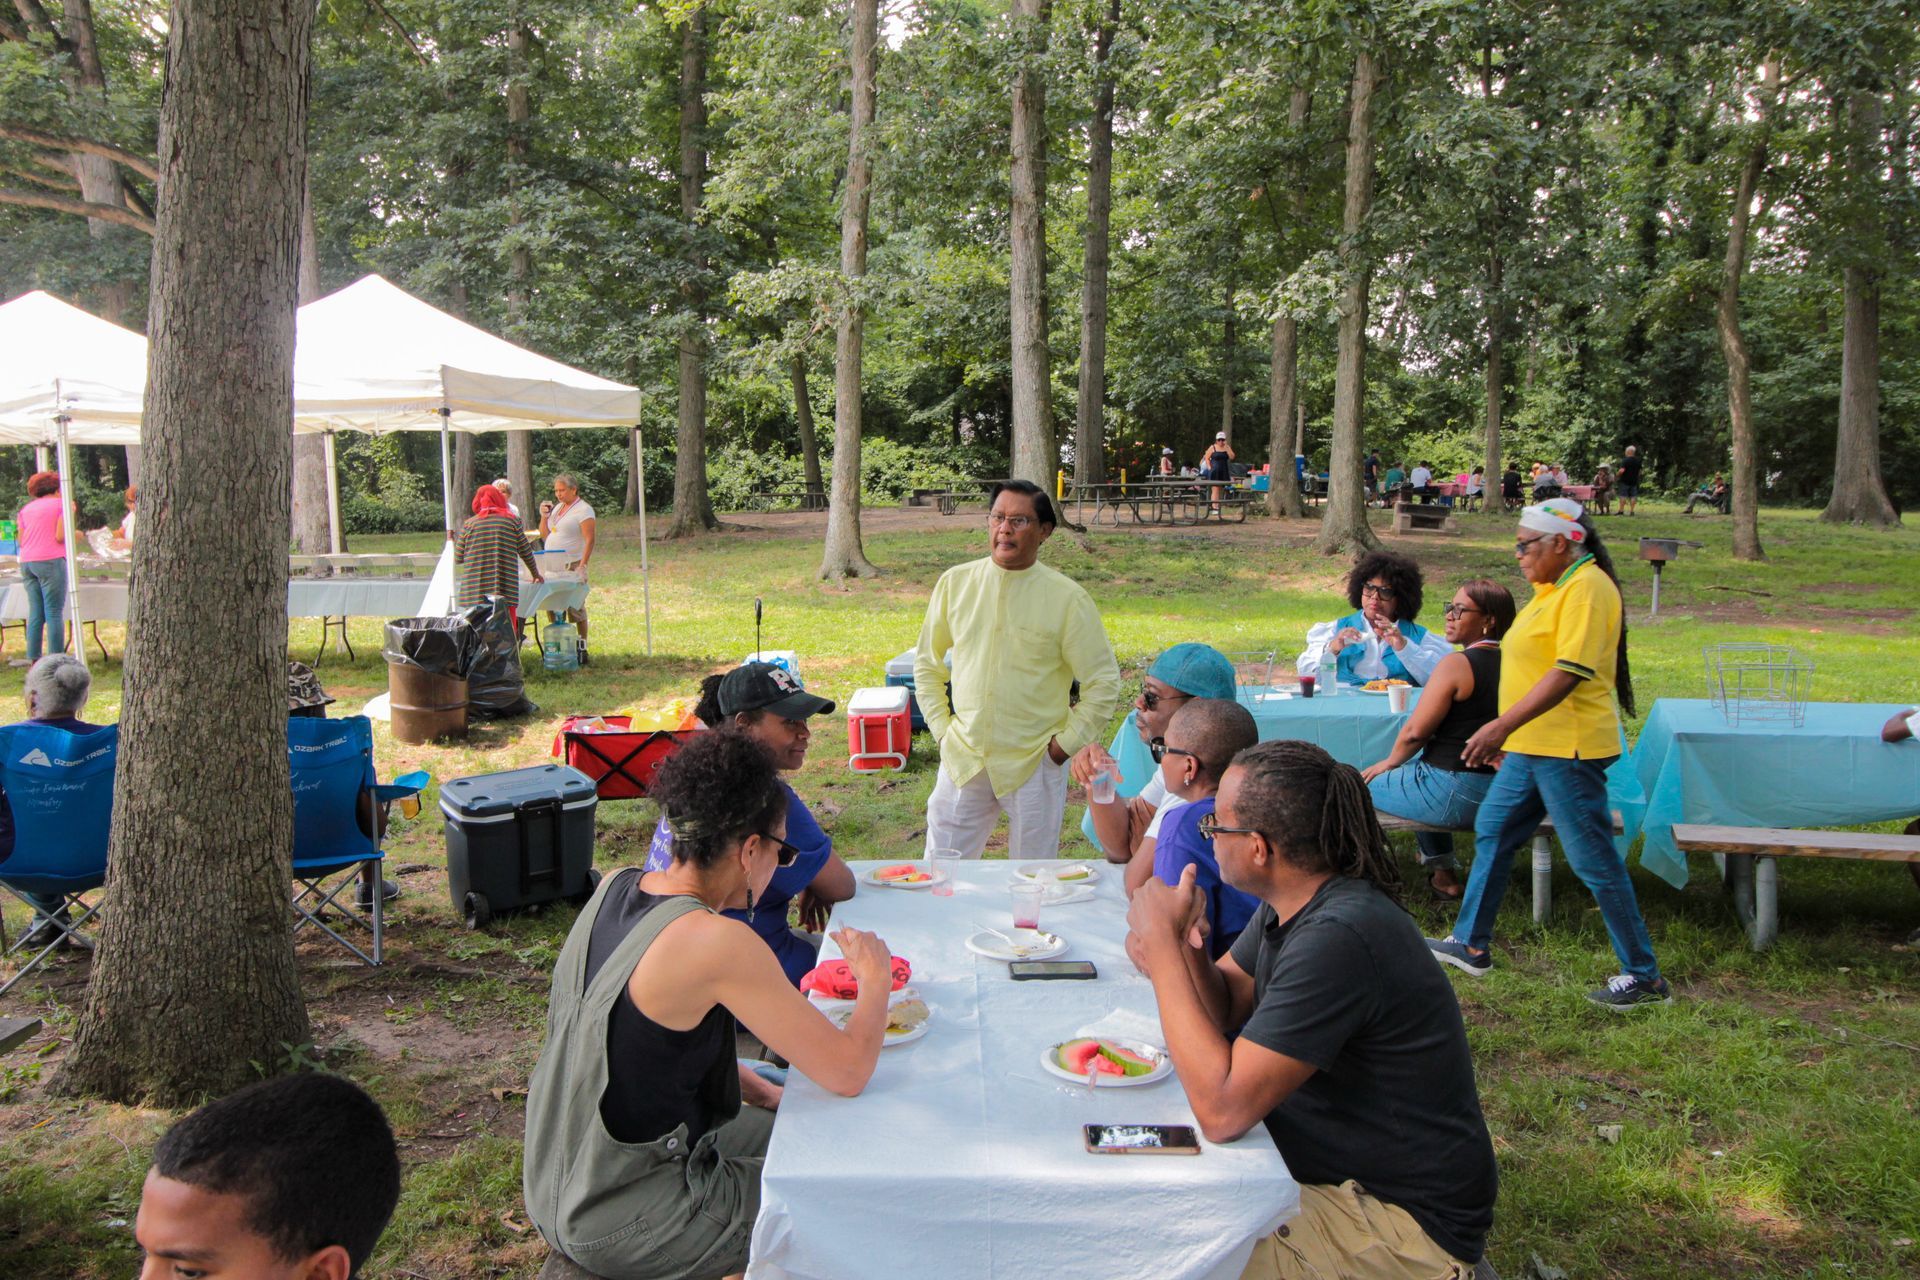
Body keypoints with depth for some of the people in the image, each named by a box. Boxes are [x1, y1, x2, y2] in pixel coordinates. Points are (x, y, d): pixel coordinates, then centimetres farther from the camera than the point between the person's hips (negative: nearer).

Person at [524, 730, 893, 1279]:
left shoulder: (614, 888, -1)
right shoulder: (717, 942, -27)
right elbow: (848, 1072, -23)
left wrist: (762, 1089, 11)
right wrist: (876, 980, -5)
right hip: (619, 1226, -8)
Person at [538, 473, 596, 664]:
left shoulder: (583, 510, -7)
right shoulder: (557, 507, 17)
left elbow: (589, 540, -15)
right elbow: (545, 535, 21)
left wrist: (582, 566, -23)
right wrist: (544, 516, 4)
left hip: (572, 566, -7)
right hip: (552, 566, 7)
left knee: (575, 607, -6)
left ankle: (581, 650, -1)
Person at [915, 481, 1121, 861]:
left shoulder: (1068, 597, -7)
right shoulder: (955, 583, 1)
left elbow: (1104, 682, -2)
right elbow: (926, 663, 13)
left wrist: (1066, 743, -5)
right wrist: (941, 726, 6)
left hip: (1035, 763, -2)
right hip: (963, 758, 2)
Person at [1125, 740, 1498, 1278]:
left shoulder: (1338, 939, -31)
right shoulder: (1289, 906, 0)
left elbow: (1221, 1108, -31)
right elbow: (1225, 1011, 8)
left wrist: (1163, 942, -26)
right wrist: (1184, 950, -14)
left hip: (1404, 1222, -8)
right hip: (1324, 1166, 9)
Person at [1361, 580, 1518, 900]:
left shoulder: (1456, 664, -18)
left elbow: (1415, 732, -15)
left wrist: (1390, 762, 4)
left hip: (1456, 794, -8)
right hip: (1500, 791, 8)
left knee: (1358, 783, 9)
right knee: (1417, 767, 36)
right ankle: (1443, 872, 35)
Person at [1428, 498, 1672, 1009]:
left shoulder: (1588, 588, -16)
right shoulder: (1556, 587, 15)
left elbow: (1569, 672, -25)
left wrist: (1502, 726, -27)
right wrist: (1507, 735, 24)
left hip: (1567, 750, -11)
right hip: (1531, 747, 11)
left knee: (1594, 860, -3)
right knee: (1491, 833, 16)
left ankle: (1644, 976, 8)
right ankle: (1470, 943, 28)